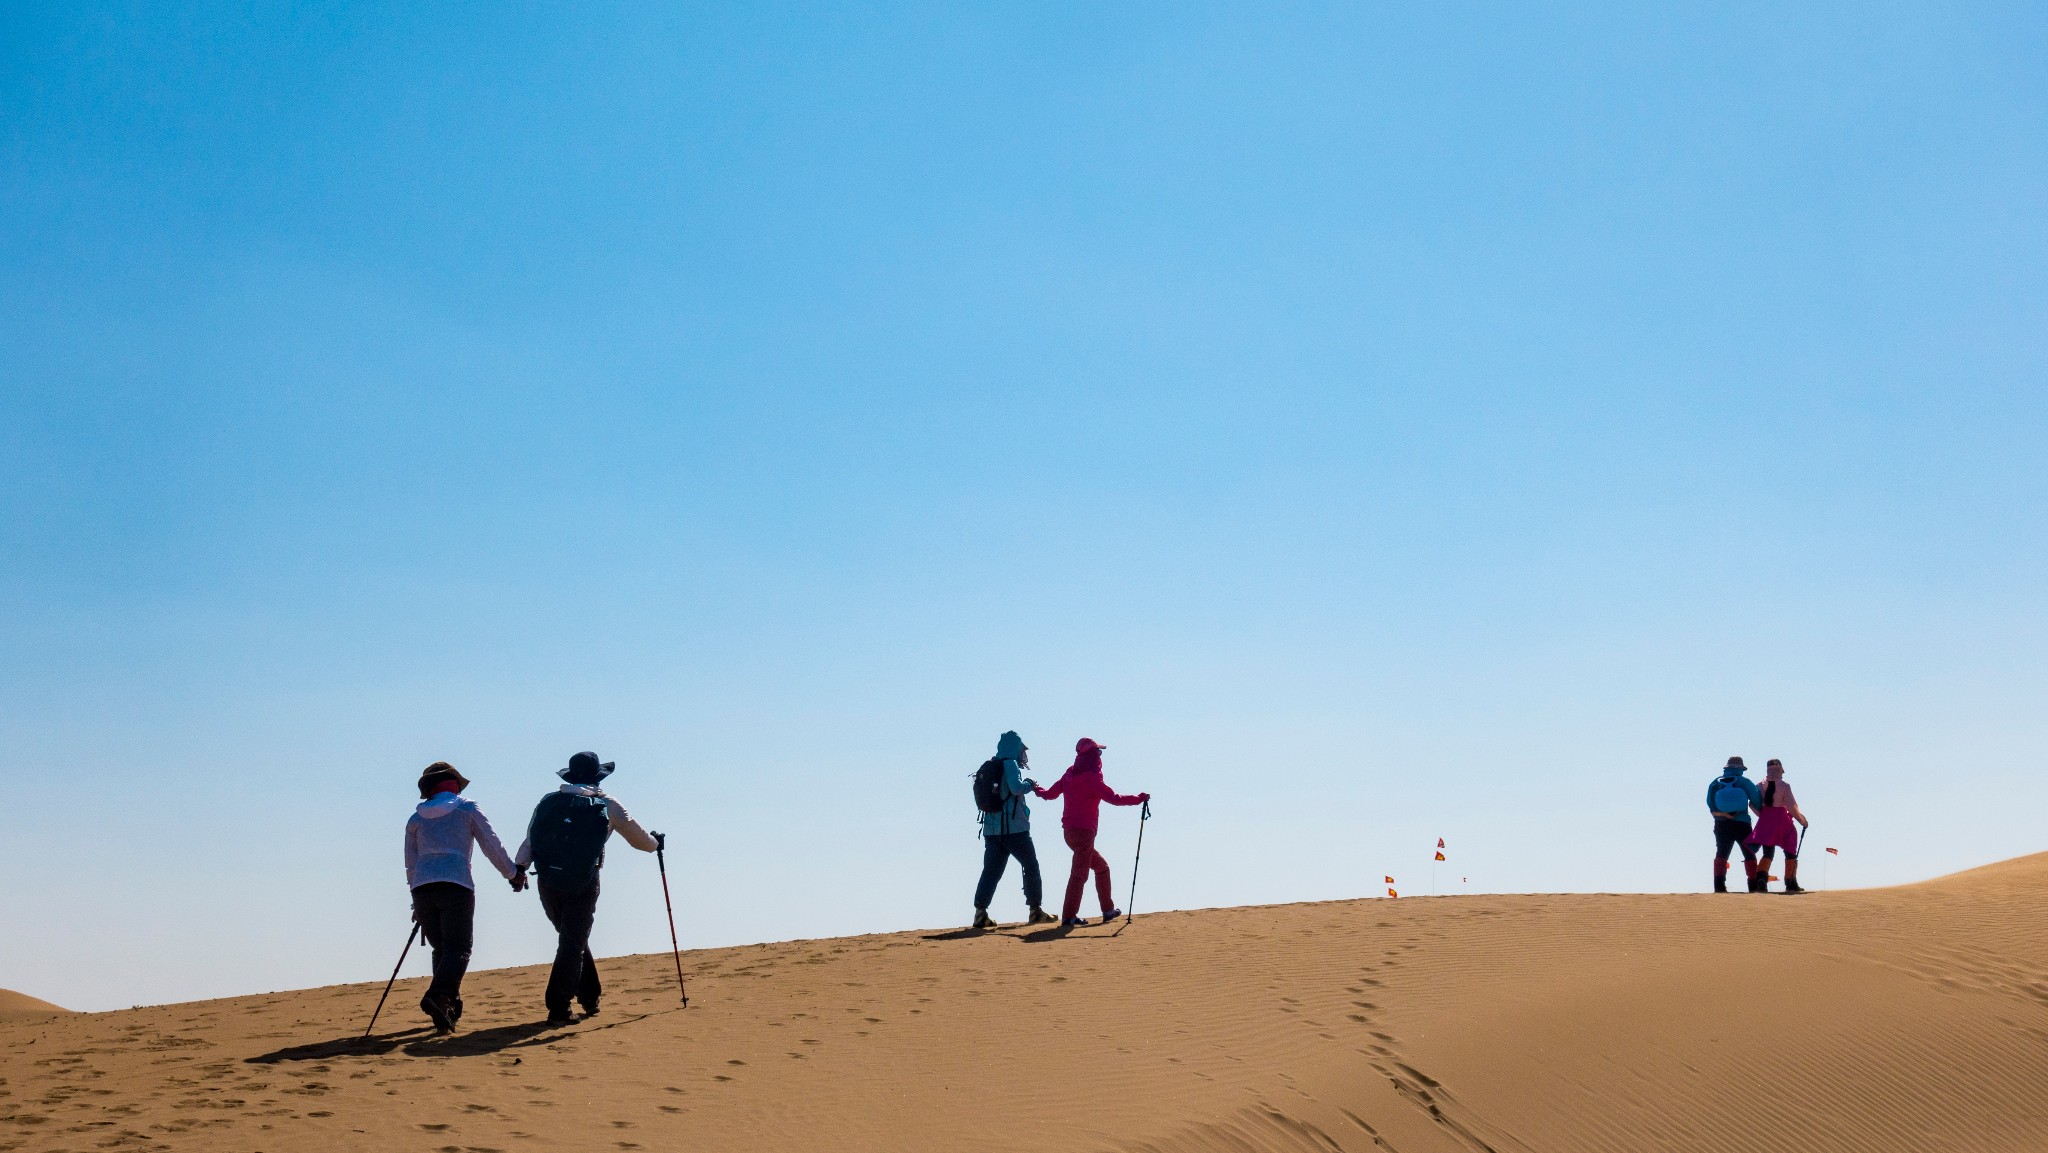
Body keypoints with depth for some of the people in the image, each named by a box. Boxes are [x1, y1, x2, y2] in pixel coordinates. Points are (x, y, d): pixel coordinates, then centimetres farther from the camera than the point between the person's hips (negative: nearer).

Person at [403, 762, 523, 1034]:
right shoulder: (467, 808, 10)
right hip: (456, 885, -4)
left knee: (441, 948, 15)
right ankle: (438, 996, -31)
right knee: (458, 948, -7)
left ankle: (448, 1006, 6)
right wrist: (513, 874, 22)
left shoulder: (416, 818, 19)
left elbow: (410, 864, 19)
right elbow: (491, 846, 9)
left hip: (422, 887, 4)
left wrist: (417, 904, 28)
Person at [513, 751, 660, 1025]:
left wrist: (519, 867, -9)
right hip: (582, 885, -4)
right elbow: (640, 839, 13)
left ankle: (589, 997, 28)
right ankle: (558, 1008, -8)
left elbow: (529, 840, 0)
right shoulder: (607, 805, 5)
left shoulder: (547, 802, 12)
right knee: (573, 943, 1)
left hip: (547, 883, 4)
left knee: (572, 937, 21)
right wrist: (654, 841, 32)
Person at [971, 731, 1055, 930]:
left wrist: (1027, 786, 22)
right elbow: (1016, 788, -22)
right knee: (1031, 866, 6)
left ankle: (980, 913, -5)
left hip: (992, 829, 7)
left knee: (991, 870, 5)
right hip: (1014, 828, -7)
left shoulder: (989, 768, 16)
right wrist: (1030, 784, -4)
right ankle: (1035, 910, 7)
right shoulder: (1010, 765, -8)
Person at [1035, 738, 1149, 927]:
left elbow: (1050, 794, 18)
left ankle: (1108, 910, 20)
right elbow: (1114, 798, -20)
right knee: (1079, 873, -7)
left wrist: (1037, 790, 39)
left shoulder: (1069, 775, 9)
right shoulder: (1091, 779, -14)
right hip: (1084, 831, -8)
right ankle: (1068, 917, -10)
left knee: (1101, 866, 19)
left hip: (1069, 831, 9)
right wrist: (1139, 799, -14)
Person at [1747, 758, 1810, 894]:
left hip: (1765, 820, 3)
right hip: (1782, 820, -3)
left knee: (1768, 852, 5)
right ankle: (1791, 884, 19)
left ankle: (1761, 878, -20)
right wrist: (1802, 820, -3)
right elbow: (1791, 807, -15)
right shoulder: (1784, 786, -11)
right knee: (1790, 852, 14)